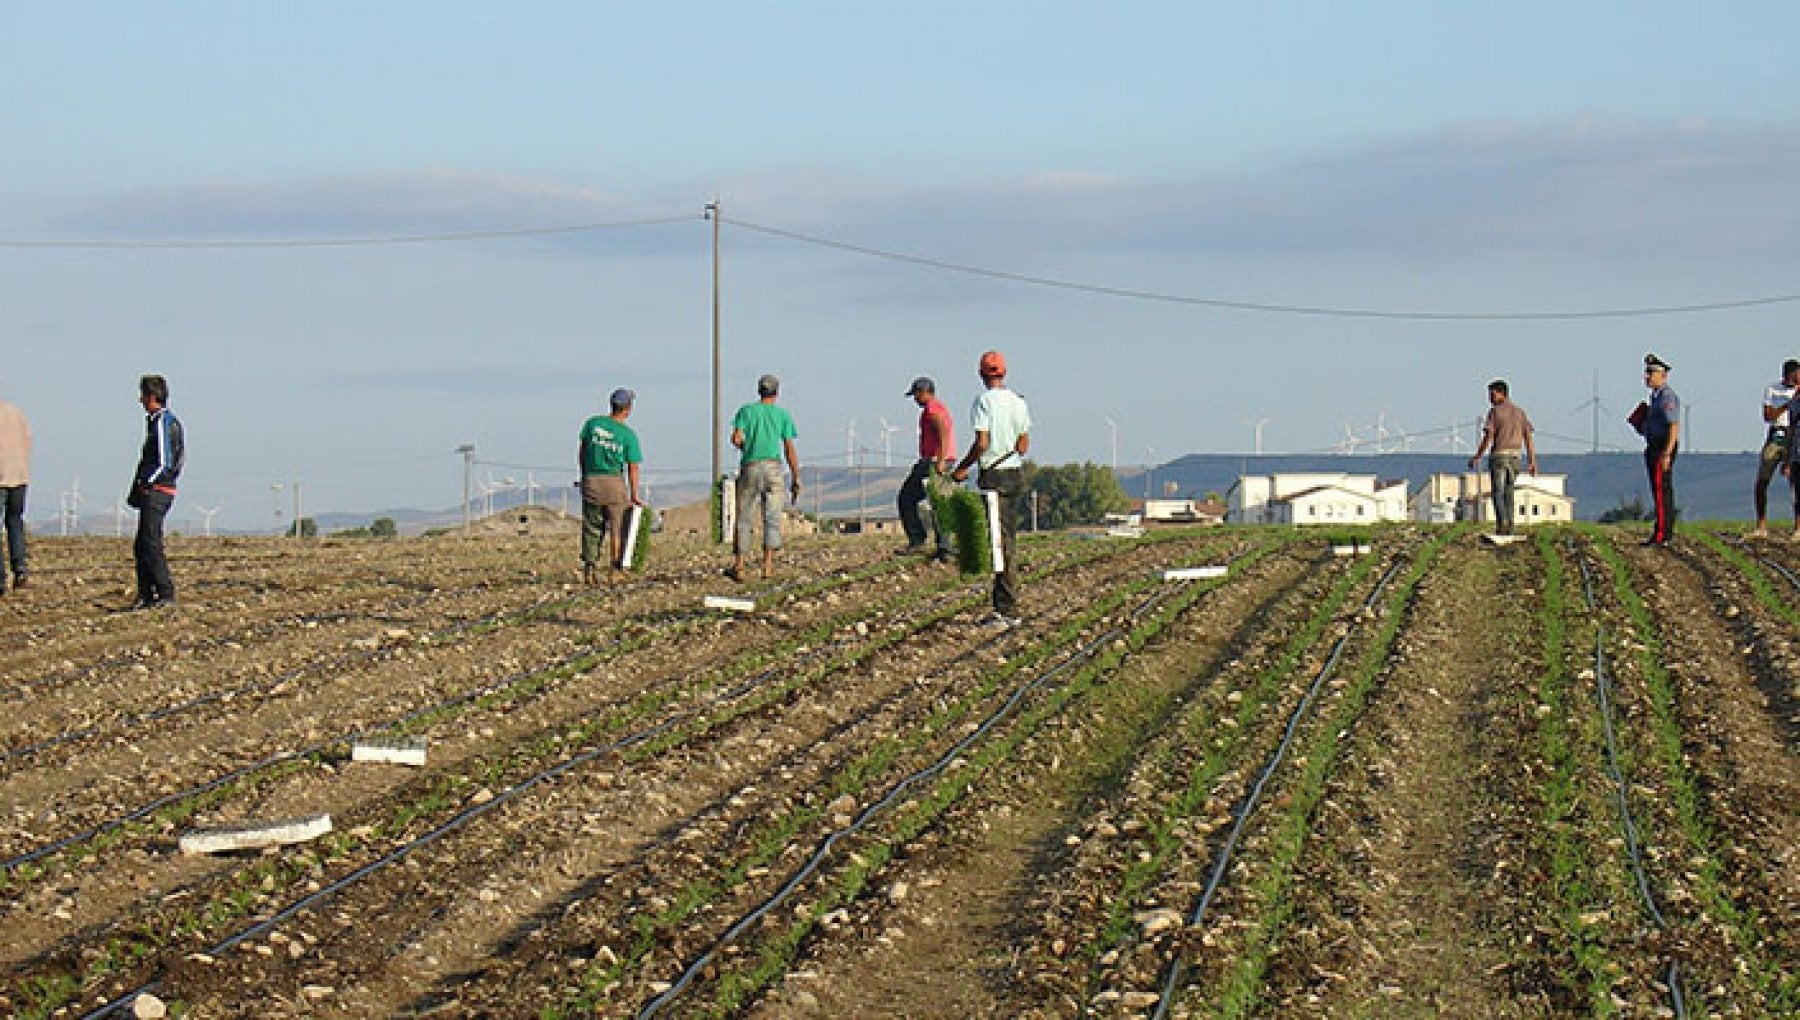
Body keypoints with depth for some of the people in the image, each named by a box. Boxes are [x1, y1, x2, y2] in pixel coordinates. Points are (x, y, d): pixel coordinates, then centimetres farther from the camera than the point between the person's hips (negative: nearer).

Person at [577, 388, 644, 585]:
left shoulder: (593, 423, -1)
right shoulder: (628, 435, -7)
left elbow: (581, 452, 5)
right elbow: (632, 468, -5)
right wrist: (634, 496, 1)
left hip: (590, 480, 2)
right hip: (614, 481, -2)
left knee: (591, 528, 9)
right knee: (617, 527, 7)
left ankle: (589, 569, 3)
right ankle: (617, 569, 6)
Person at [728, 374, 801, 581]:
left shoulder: (746, 411, 9)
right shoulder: (783, 414, 10)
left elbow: (736, 439, -5)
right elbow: (789, 450, 5)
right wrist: (796, 480, 7)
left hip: (749, 468, 0)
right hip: (773, 467, 0)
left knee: (743, 519, 6)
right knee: (772, 517, -1)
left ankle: (738, 566, 4)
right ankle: (768, 563, -14)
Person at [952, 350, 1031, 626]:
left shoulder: (984, 401, -11)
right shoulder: (1018, 402, 8)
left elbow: (982, 443, -17)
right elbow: (1024, 445, 10)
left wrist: (962, 468, -6)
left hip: (993, 477, -7)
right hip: (1016, 474, 7)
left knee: (1001, 542, -6)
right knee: (1008, 539, 13)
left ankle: (1008, 611, -8)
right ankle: (1007, 608, 15)